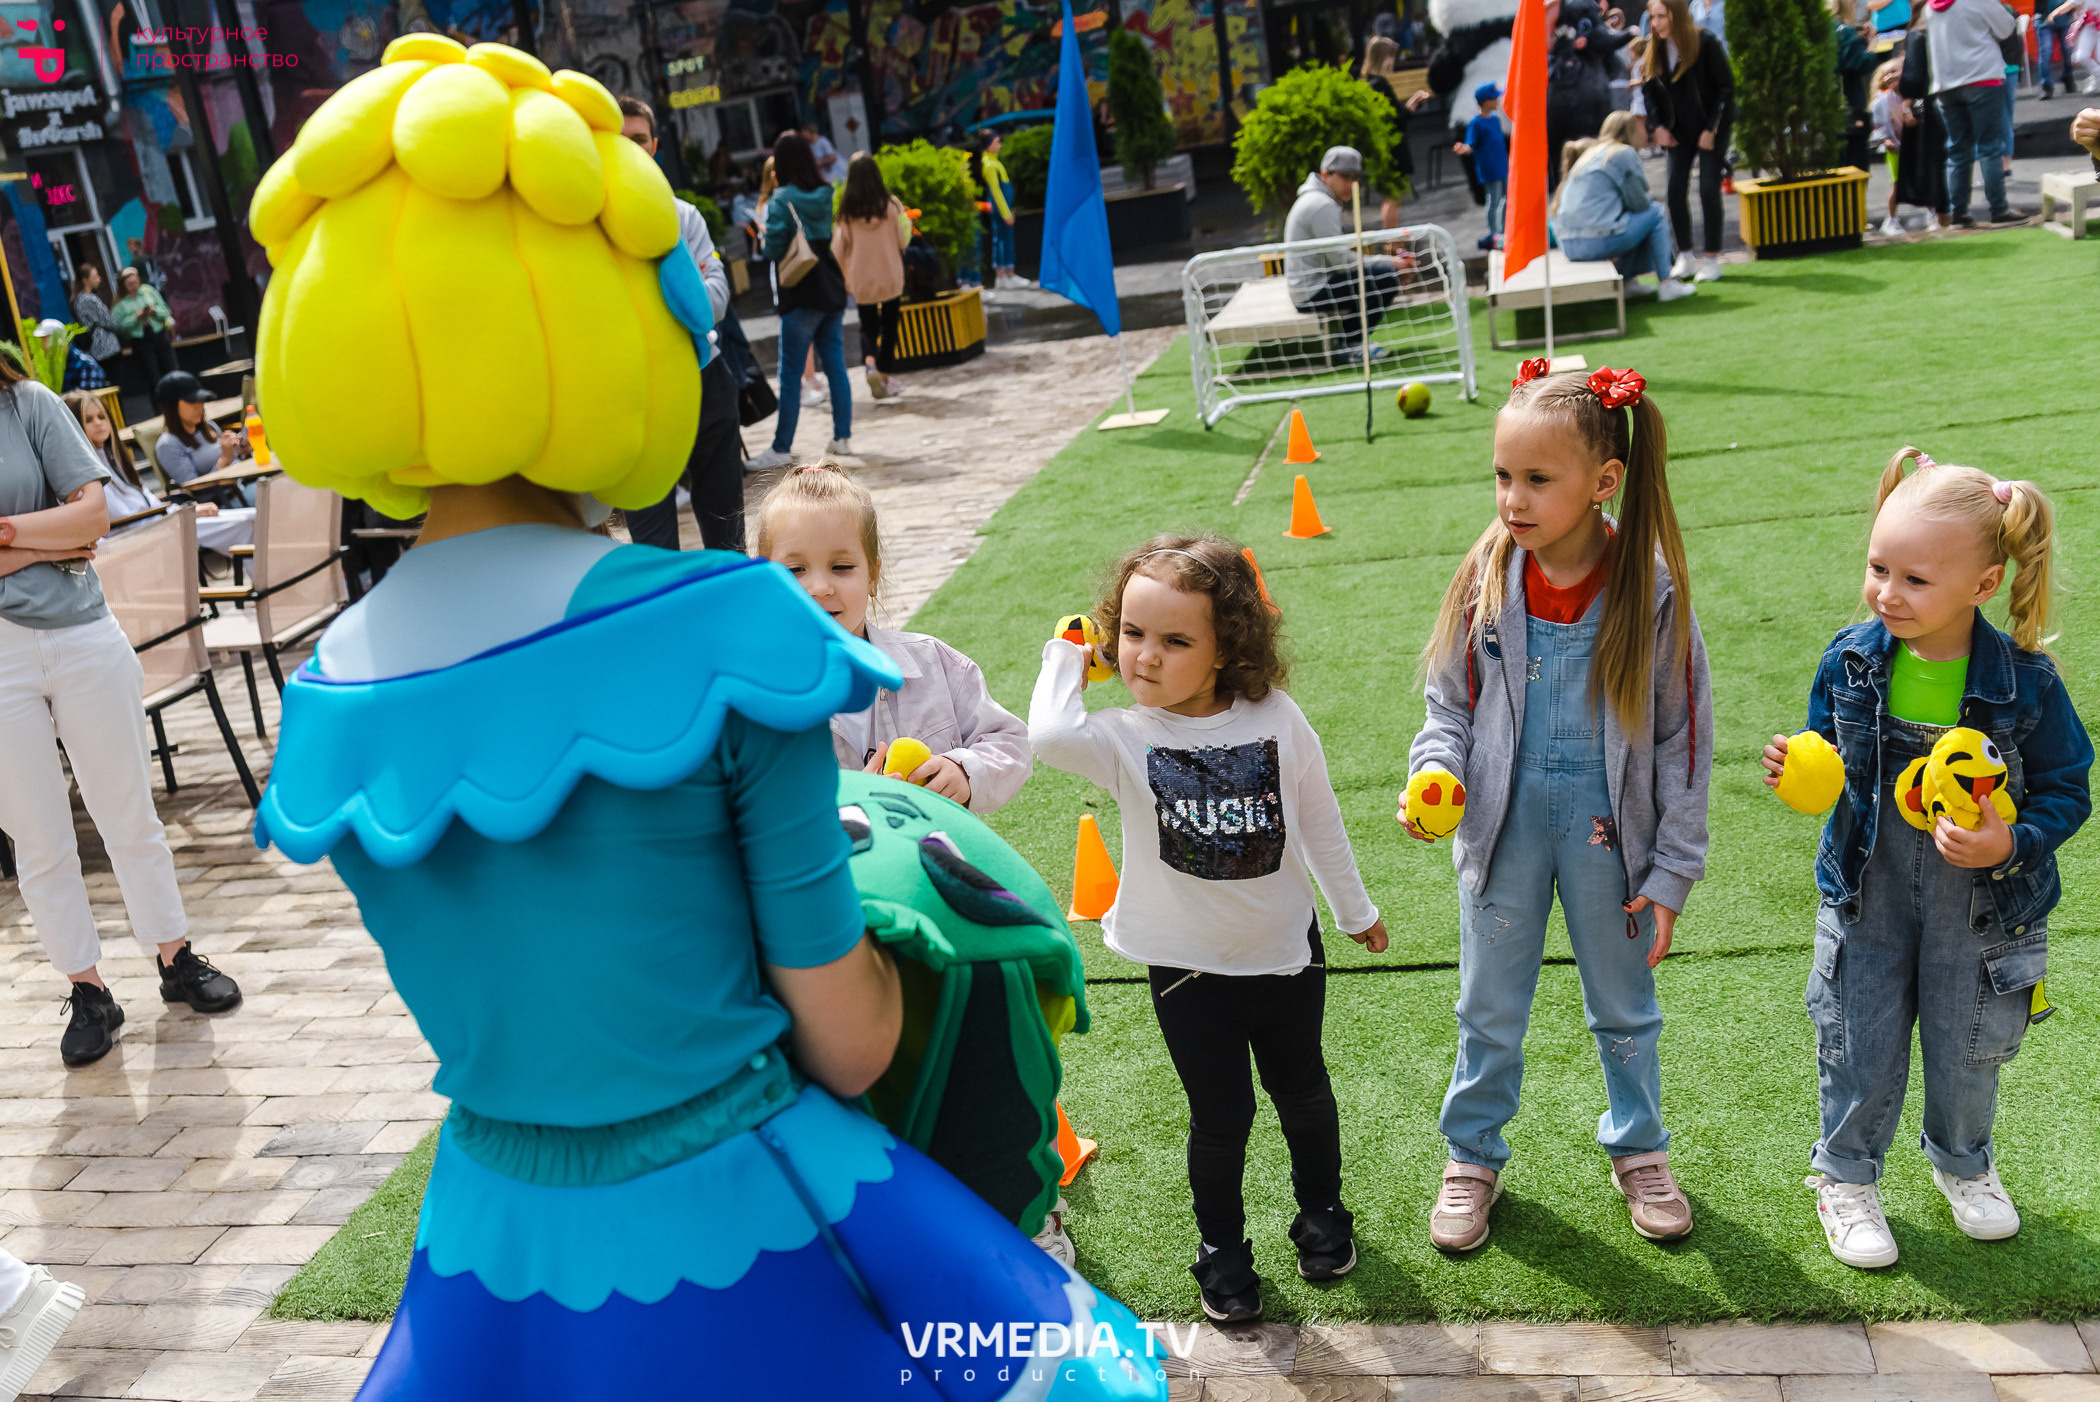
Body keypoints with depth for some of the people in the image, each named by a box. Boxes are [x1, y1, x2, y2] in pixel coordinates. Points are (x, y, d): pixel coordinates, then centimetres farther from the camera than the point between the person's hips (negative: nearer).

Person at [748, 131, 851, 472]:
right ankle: (843, 437, 14)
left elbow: (773, 250, -12)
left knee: (790, 375, -2)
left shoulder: (782, 200, -11)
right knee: (835, 365, 11)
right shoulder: (827, 195, 6)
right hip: (833, 290, 6)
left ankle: (782, 449, 1)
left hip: (801, 297, -6)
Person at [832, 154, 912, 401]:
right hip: (890, 277, -1)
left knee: (867, 326, 15)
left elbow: (838, 248, -1)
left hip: (860, 278, 1)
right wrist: (907, 223, 17)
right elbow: (903, 242, -4)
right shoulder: (891, 205, -12)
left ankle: (870, 362, -12)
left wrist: (843, 278, 13)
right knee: (889, 325, 13)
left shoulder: (846, 211, -8)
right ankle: (885, 377, 15)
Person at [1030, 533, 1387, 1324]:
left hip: (1284, 948, 2)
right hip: (1187, 964, -2)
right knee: (1220, 1116, 10)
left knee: (1302, 1093, 21)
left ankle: (1322, 1213, 48)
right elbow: (1048, 735, -42)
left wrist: (1355, 910, 12)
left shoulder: (1275, 719, -13)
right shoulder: (1124, 739, -18)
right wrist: (1066, 656, -24)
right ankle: (1221, 1246, 36)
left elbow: (1319, 820, 1)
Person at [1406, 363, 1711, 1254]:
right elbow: (1449, 703, 1)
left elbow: (1683, 736, -8)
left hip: (1608, 832, -1)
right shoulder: (1486, 578, -11)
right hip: (1505, 824, 1)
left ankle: (1638, 1148, 44)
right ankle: (1473, 1155, 37)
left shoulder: (1649, 586, -16)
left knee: (1624, 1007, 20)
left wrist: (1671, 871, -7)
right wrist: (1435, 777, -19)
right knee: (1490, 1010, 16)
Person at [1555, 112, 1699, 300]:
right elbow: (1640, 203, -2)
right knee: (1656, 212, 11)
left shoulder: (1590, 154, 23)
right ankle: (1666, 284, 7)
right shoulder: (1625, 153, -2)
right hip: (1599, 241, -8)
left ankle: (1629, 282, 25)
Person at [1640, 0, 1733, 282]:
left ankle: (1712, 259, 1)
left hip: (1712, 126, -4)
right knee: (1676, 190, -3)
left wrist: (1711, 130, -15)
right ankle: (1685, 257, 9)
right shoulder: (1655, 49, -3)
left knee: (1709, 189, -8)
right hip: (1679, 129, 4)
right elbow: (1648, 89, 10)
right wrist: (1658, 126, 0)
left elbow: (1726, 87, -12)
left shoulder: (1704, 43, -16)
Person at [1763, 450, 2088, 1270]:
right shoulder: (1850, 660, -12)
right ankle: (1845, 1176, 35)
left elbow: (2067, 791, -10)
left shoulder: (2025, 681, -20)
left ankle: (1962, 1162, 49)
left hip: (1982, 906, -1)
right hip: (1867, 894, 1)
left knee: (1966, 1049, 18)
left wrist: (2012, 845, -27)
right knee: (1860, 1047, 10)